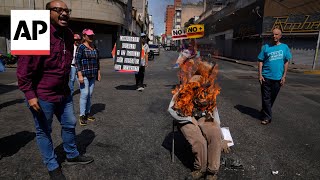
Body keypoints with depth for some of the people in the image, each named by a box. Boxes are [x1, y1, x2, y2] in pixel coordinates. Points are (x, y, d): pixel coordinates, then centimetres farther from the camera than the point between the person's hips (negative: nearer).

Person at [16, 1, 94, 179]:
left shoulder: (69, 34, 4)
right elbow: (24, 67, -19)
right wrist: (30, 94, -19)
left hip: (63, 93, 7)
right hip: (41, 95, -7)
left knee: (70, 124, 18)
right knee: (44, 131, 11)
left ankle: (72, 155, 40)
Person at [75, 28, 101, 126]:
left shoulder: (95, 48, 13)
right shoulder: (81, 47, -7)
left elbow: (97, 61, 19)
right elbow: (77, 61, -11)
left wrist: (98, 73, 15)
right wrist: (80, 75, -17)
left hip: (92, 75, 6)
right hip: (84, 75, -6)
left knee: (90, 95, 9)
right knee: (84, 94, -8)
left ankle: (87, 113, 20)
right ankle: (82, 115, 1)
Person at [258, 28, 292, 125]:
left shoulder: (284, 47, 6)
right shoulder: (266, 47, 2)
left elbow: (286, 62, 7)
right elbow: (260, 61, 2)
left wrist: (284, 76, 0)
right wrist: (260, 75, -6)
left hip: (278, 78, 2)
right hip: (266, 77, -1)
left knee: (272, 97, 12)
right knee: (266, 98, 0)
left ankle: (265, 111, 32)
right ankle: (267, 117, 9)